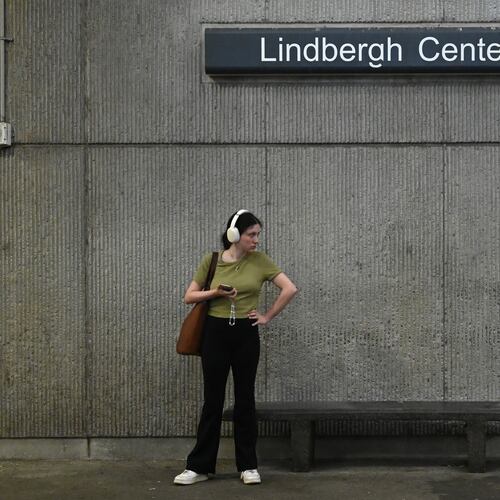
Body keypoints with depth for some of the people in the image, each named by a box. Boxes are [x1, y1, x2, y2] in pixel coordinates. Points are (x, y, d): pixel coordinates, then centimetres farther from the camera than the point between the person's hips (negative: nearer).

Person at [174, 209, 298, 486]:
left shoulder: (260, 261, -2)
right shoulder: (211, 260, -1)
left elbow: (290, 289, -4)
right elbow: (189, 296, 3)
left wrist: (268, 316, -2)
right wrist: (214, 292, -13)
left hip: (246, 335, 0)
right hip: (215, 333, 0)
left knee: (245, 399, 7)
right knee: (212, 400, 4)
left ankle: (248, 466, 16)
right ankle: (199, 466, 12)